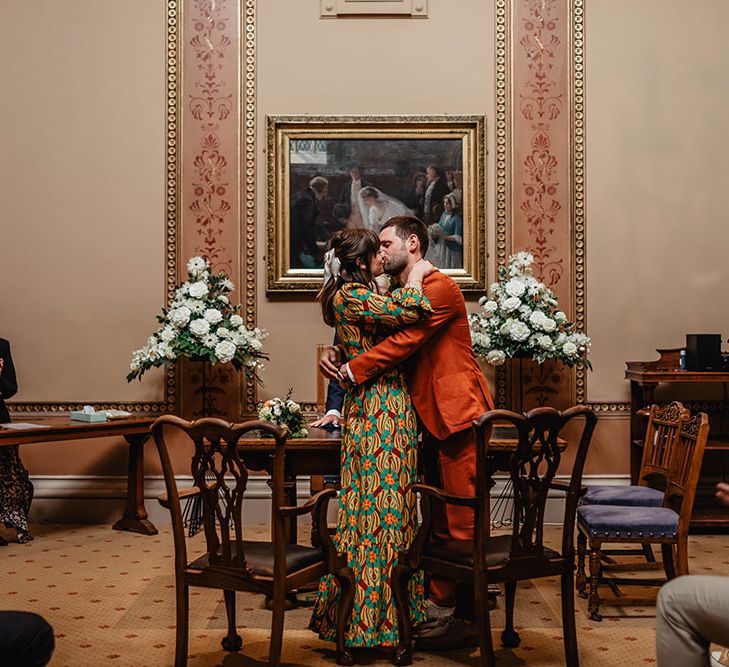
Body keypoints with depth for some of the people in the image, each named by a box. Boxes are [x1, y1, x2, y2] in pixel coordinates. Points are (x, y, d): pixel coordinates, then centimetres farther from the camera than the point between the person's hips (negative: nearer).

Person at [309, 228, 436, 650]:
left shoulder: (363, 295, 18)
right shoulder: (350, 296, -14)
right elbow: (409, 312, -23)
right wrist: (416, 274, -6)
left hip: (386, 410, 10)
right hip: (380, 410, -10)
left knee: (378, 505, 13)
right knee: (383, 505, -5)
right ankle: (370, 617, 4)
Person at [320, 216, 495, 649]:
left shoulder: (439, 287, -11)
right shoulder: (401, 292, 19)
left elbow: (405, 341, -21)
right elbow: (377, 336, 14)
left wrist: (352, 370, -18)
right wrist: (339, 353, -5)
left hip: (459, 413, -10)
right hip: (434, 418, 10)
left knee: (463, 520, -4)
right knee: (439, 517, 15)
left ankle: (467, 618, 4)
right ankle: (440, 601, 26)